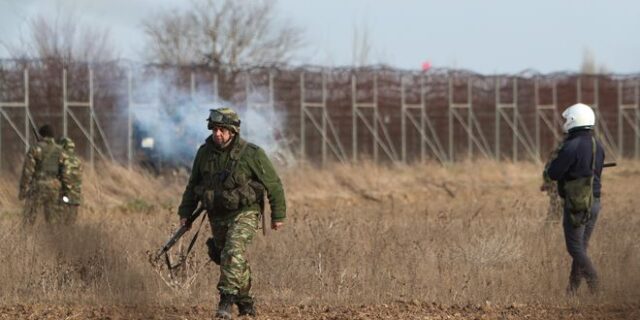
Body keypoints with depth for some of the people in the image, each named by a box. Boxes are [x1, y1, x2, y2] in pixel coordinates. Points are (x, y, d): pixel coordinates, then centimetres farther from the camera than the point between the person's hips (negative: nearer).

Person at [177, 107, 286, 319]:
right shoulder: (205, 153, -1)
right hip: (217, 216, 5)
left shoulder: (252, 154, -14)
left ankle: (227, 299, -28)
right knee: (231, 261, 14)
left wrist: (278, 216, -2)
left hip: (244, 214, -5)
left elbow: (273, 184, -5)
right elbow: (193, 185, 13)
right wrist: (185, 212, 11)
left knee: (234, 252, -26)